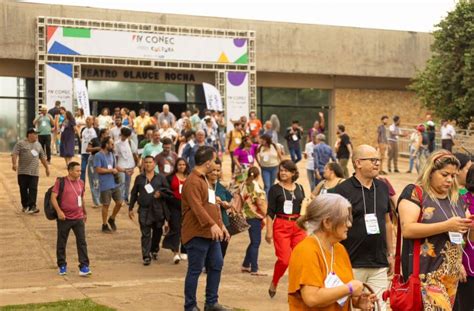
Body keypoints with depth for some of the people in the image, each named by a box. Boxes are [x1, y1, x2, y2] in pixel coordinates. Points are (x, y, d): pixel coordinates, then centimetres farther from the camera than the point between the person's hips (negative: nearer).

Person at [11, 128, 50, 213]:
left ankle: (31, 207, -12)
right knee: (23, 189, 4)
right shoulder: (21, 144, -1)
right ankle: (25, 206, 17)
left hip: (34, 172, 3)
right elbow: (14, 154, -11)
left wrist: (47, 167, 24)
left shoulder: (38, 145, 16)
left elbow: (42, 157, 24)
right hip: (23, 172, -3)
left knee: (33, 189, -7)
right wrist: (14, 164, -26)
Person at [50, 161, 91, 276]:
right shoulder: (60, 182, -7)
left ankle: (84, 266, -2)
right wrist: (59, 211, -22)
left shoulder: (81, 183, 9)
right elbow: (53, 197, -11)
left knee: (82, 242, -3)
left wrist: (85, 212, 27)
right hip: (64, 218, -3)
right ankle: (62, 266, 22)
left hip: (79, 218, 3)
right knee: (61, 243, 8)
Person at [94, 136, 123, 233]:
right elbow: (98, 169, -19)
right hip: (105, 185, -7)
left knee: (119, 202, 6)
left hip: (115, 183, 7)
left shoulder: (111, 154, 12)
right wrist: (111, 170, -15)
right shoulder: (98, 156, -12)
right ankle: (105, 225, 17)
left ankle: (112, 219, 30)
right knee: (106, 205, 3)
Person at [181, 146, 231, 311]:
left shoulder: (204, 179, 19)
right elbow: (197, 207, -27)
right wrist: (212, 224, -35)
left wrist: (221, 225, 19)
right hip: (197, 233, -10)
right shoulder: (193, 181, -15)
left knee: (216, 265, 12)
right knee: (195, 270, -3)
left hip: (211, 233, 10)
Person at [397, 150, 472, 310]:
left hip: (452, 274, 7)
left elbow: (469, 237, 21)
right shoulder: (415, 192, -5)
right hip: (425, 273, -7)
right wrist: (446, 226, -21)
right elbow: (407, 229, -18)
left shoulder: (456, 198, 14)